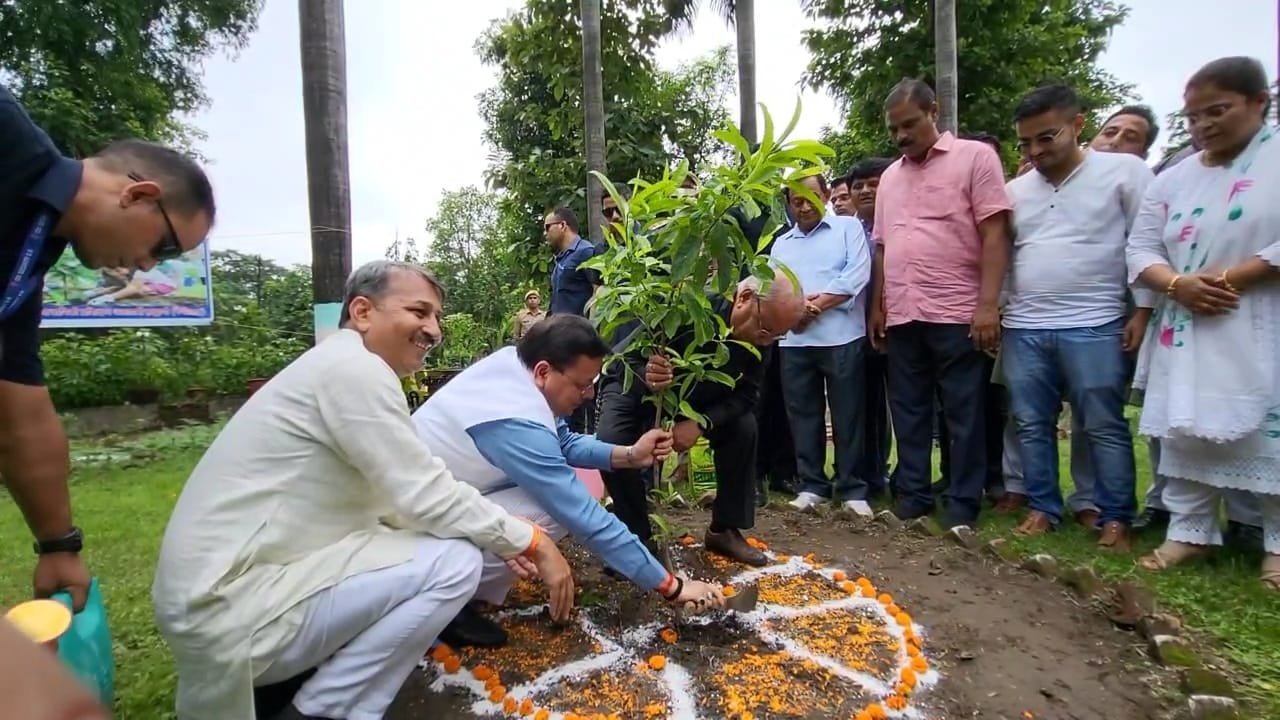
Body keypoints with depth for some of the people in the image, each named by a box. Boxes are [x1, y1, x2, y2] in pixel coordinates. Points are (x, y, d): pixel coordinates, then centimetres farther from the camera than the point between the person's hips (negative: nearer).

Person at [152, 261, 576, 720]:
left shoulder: (340, 370, 12)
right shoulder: (355, 369, -18)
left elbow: (397, 497, 13)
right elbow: (426, 497, -21)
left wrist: (501, 537, 5)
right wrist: (532, 542, -9)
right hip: (235, 608, -10)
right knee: (454, 561, -15)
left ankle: (280, 681, 15)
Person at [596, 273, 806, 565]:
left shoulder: (760, 339, -19)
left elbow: (746, 394, -15)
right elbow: (624, 358, -30)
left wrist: (701, 423, -31)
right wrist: (648, 378, -53)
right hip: (634, 384, -4)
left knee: (744, 428, -12)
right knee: (613, 444, -29)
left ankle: (724, 530, 5)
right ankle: (638, 539, -6)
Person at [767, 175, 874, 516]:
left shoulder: (848, 228, 10)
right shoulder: (781, 243, 22)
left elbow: (857, 275, -5)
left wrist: (815, 304, -11)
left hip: (841, 337, -3)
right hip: (794, 341, 4)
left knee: (847, 416, 0)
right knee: (803, 415, 6)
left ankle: (852, 489, 10)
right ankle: (812, 485, 17)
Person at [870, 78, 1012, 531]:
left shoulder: (975, 157, 1)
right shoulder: (890, 176, 17)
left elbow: (995, 234, -6)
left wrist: (988, 304, -14)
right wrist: (878, 306, 13)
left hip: (957, 313, -5)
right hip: (902, 316, 5)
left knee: (964, 415, 3)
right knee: (908, 411, 10)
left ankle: (963, 503, 14)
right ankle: (912, 495, 21)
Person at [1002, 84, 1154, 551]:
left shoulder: (1124, 171, 0)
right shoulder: (1015, 190, 12)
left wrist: (1144, 311, -6)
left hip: (1094, 327, -4)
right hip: (1023, 329, 4)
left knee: (1104, 427, 2)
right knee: (1032, 425, 8)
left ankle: (1116, 518, 15)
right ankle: (1044, 508, 20)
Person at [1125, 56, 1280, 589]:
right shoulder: (1173, 180, 12)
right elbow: (1141, 250, 7)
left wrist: (1228, 279, -17)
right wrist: (1176, 284, -12)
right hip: (1185, 332, 4)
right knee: (1183, 434, 5)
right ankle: (1190, 531, 17)